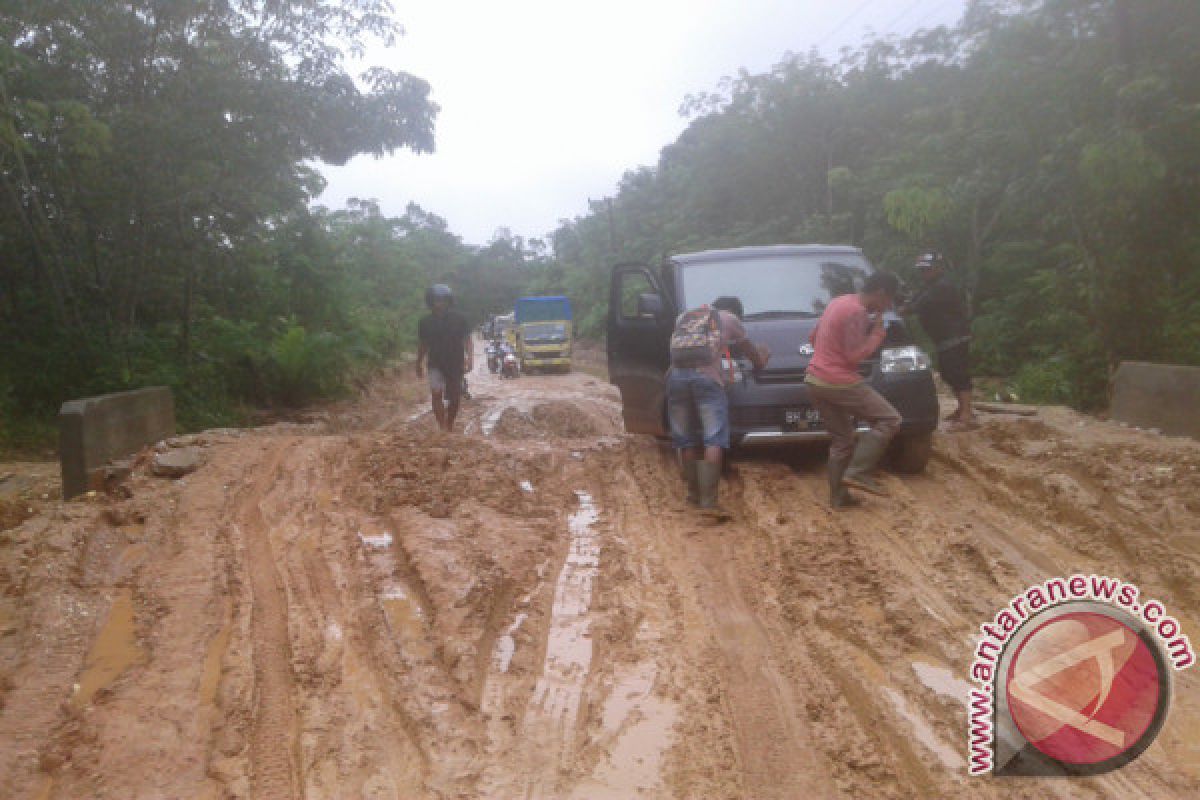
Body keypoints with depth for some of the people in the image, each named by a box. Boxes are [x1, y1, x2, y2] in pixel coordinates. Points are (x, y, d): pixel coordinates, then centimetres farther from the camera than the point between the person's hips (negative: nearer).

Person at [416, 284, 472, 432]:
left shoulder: (459, 319, -3)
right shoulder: (425, 322, 0)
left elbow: (467, 340, -2)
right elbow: (422, 345, 10)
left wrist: (469, 358, -14)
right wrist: (419, 364, 13)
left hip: (456, 364, 0)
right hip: (436, 365, 0)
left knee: (455, 397, 7)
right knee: (436, 395, -15)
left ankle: (450, 425, 27)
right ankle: (442, 427, -14)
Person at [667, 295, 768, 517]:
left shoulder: (683, 317, 31)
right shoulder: (729, 319, 22)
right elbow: (751, 351, 29)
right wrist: (761, 354, 53)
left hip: (677, 374, 4)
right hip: (707, 376, -4)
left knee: (685, 441, 12)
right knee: (714, 441, -4)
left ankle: (693, 494, 20)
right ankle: (709, 500, -12)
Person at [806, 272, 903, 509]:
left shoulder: (839, 302, 14)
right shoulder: (857, 312, -16)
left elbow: (813, 337, 22)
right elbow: (855, 356, -18)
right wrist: (877, 332, -7)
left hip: (815, 380, 9)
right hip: (839, 383, -9)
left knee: (842, 440, 16)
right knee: (889, 419, 1)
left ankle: (838, 496, 19)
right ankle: (858, 473, -4)